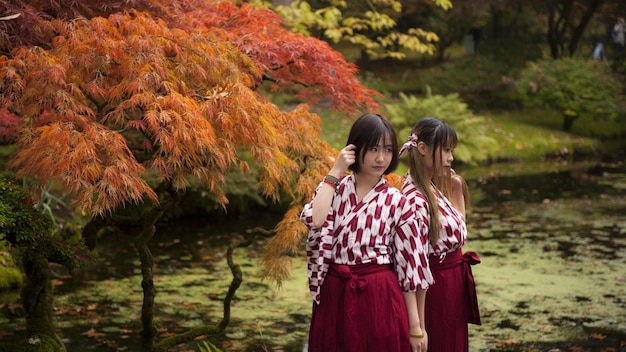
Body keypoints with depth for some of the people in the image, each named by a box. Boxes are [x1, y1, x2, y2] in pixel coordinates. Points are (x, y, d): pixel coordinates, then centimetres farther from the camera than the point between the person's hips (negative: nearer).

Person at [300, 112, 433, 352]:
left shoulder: (396, 202, 0)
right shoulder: (333, 189, 4)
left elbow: (408, 264, -1)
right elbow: (314, 220, -18)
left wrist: (415, 326, -3)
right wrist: (335, 172, -10)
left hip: (379, 298, -1)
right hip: (335, 297, 1)